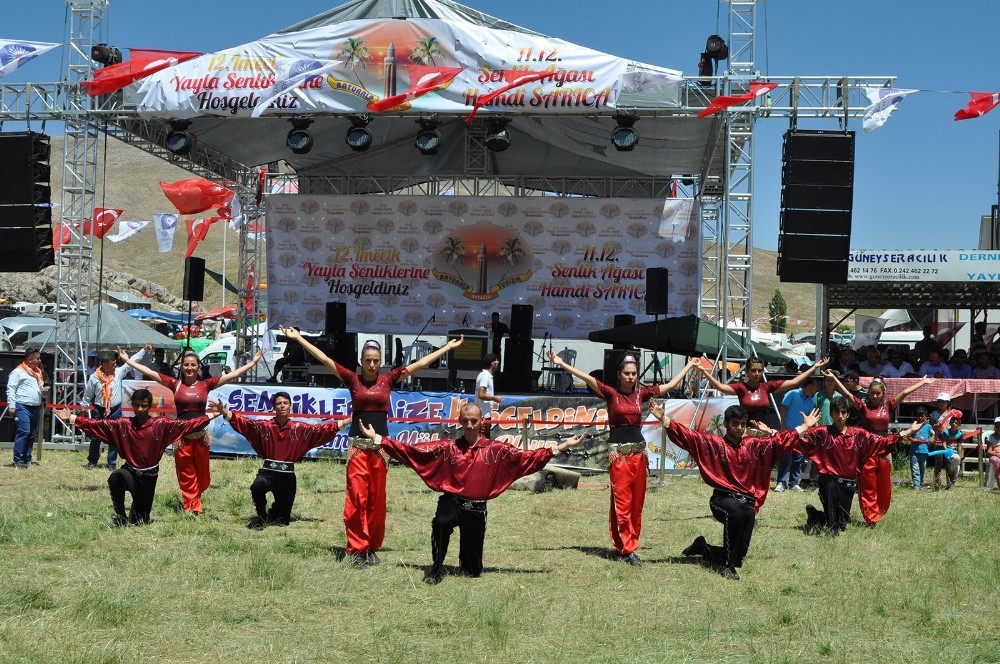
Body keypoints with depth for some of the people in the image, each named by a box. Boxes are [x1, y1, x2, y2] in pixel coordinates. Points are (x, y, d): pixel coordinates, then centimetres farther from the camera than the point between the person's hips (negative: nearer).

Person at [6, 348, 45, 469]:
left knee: (32, 435, 9)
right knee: (24, 432, -15)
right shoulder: (18, 372, -5)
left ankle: (27, 460, 16)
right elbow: (11, 389, -8)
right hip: (23, 406, -8)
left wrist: (43, 390, 8)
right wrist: (11, 405, -15)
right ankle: (18, 461, -11)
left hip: (35, 408, 8)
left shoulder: (38, 372, 19)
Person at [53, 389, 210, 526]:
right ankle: (121, 517, -17)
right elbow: (97, 424, -7)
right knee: (116, 477, -37)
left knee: (141, 521, 7)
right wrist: (72, 418, -16)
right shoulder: (123, 425, -3)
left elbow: (187, 424, -10)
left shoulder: (161, 425, -6)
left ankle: (136, 510, 47)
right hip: (130, 471, 0)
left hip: (149, 476, 0)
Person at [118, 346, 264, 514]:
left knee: (203, 476, 11)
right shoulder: (175, 384, 1)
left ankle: (190, 500, 36)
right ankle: (193, 507, 16)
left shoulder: (206, 384, 2)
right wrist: (127, 360, -1)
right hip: (181, 435, -1)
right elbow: (149, 372, 0)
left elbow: (233, 375, 2)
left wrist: (253, 362, -1)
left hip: (201, 435, 1)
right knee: (186, 476, 6)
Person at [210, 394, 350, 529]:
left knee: (282, 520, 9)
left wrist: (347, 421, -5)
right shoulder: (265, 426, -2)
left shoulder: (299, 428, 4)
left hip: (288, 475, 2)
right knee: (257, 486, -39)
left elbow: (321, 429, 2)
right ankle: (261, 517, -9)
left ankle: (273, 513, 50)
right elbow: (245, 422, -13)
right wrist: (224, 411, -28)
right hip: (268, 472, -2)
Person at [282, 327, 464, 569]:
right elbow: (324, 359, 1)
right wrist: (298, 338, -2)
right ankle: (357, 549, -5)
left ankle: (372, 547, 16)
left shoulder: (388, 379, 6)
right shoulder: (352, 379, 3)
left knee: (377, 499, 6)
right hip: (357, 444, -2)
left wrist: (448, 347, 14)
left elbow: (421, 363, 10)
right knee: (357, 497, -7)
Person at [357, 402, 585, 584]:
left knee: (473, 570, 7)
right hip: (451, 501, -1)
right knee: (441, 523, -39)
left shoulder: (495, 450, 4)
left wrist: (559, 448, -9)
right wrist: (378, 440, -10)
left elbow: (526, 457, -1)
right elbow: (412, 450, -3)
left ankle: (467, 561, 48)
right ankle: (437, 569, -16)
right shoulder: (448, 447, 2)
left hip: (477, 509, 1)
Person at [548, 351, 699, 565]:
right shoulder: (611, 393, -2)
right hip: (618, 452, -5)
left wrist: (689, 366, 27)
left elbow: (670, 385, 20)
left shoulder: (641, 394, 10)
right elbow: (587, 378, -14)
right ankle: (627, 548, -3)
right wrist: (562, 364, -25)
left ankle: (628, 545, 14)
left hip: (639, 451, 5)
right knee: (622, 502, -5)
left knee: (637, 503, 6)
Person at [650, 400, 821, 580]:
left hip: (747, 501, 5)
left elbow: (782, 441, 18)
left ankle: (703, 548, 24)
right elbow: (688, 436, -5)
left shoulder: (754, 445, 14)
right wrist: (663, 419, -17)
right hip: (722, 499, -5)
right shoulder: (713, 443, 4)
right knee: (737, 511, -37)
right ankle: (728, 565, -24)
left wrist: (806, 426, 18)